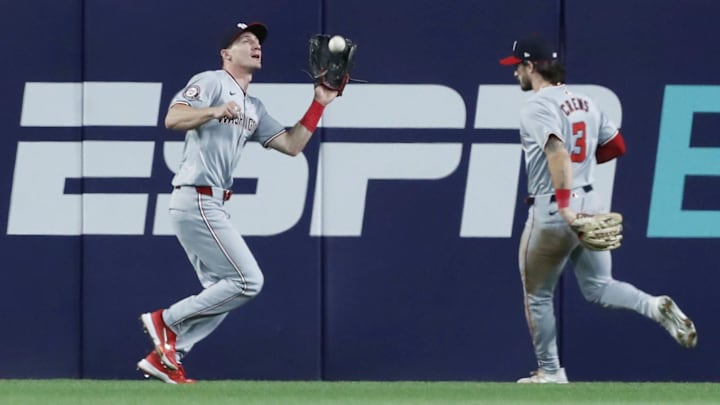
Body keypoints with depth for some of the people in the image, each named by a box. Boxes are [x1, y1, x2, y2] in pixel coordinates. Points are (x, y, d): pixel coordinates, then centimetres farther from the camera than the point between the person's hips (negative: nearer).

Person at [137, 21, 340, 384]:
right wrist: (214, 111, -34)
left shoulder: (254, 109, 22)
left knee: (222, 292, 10)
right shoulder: (210, 82, -4)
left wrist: (318, 105, 12)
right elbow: (172, 119, -18)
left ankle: (164, 357, 9)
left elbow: (292, 145, 17)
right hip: (196, 201, -10)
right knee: (247, 281, -12)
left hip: (209, 206, 10)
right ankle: (166, 320, -5)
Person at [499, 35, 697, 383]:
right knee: (598, 288, 13)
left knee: (537, 295, 11)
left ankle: (549, 371, 18)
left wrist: (563, 205, -35)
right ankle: (656, 308, -13)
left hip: (551, 212, -7)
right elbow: (616, 145, 17)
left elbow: (557, 152, -30)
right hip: (590, 204, 7)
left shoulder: (538, 107, -14)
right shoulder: (584, 102, 11)